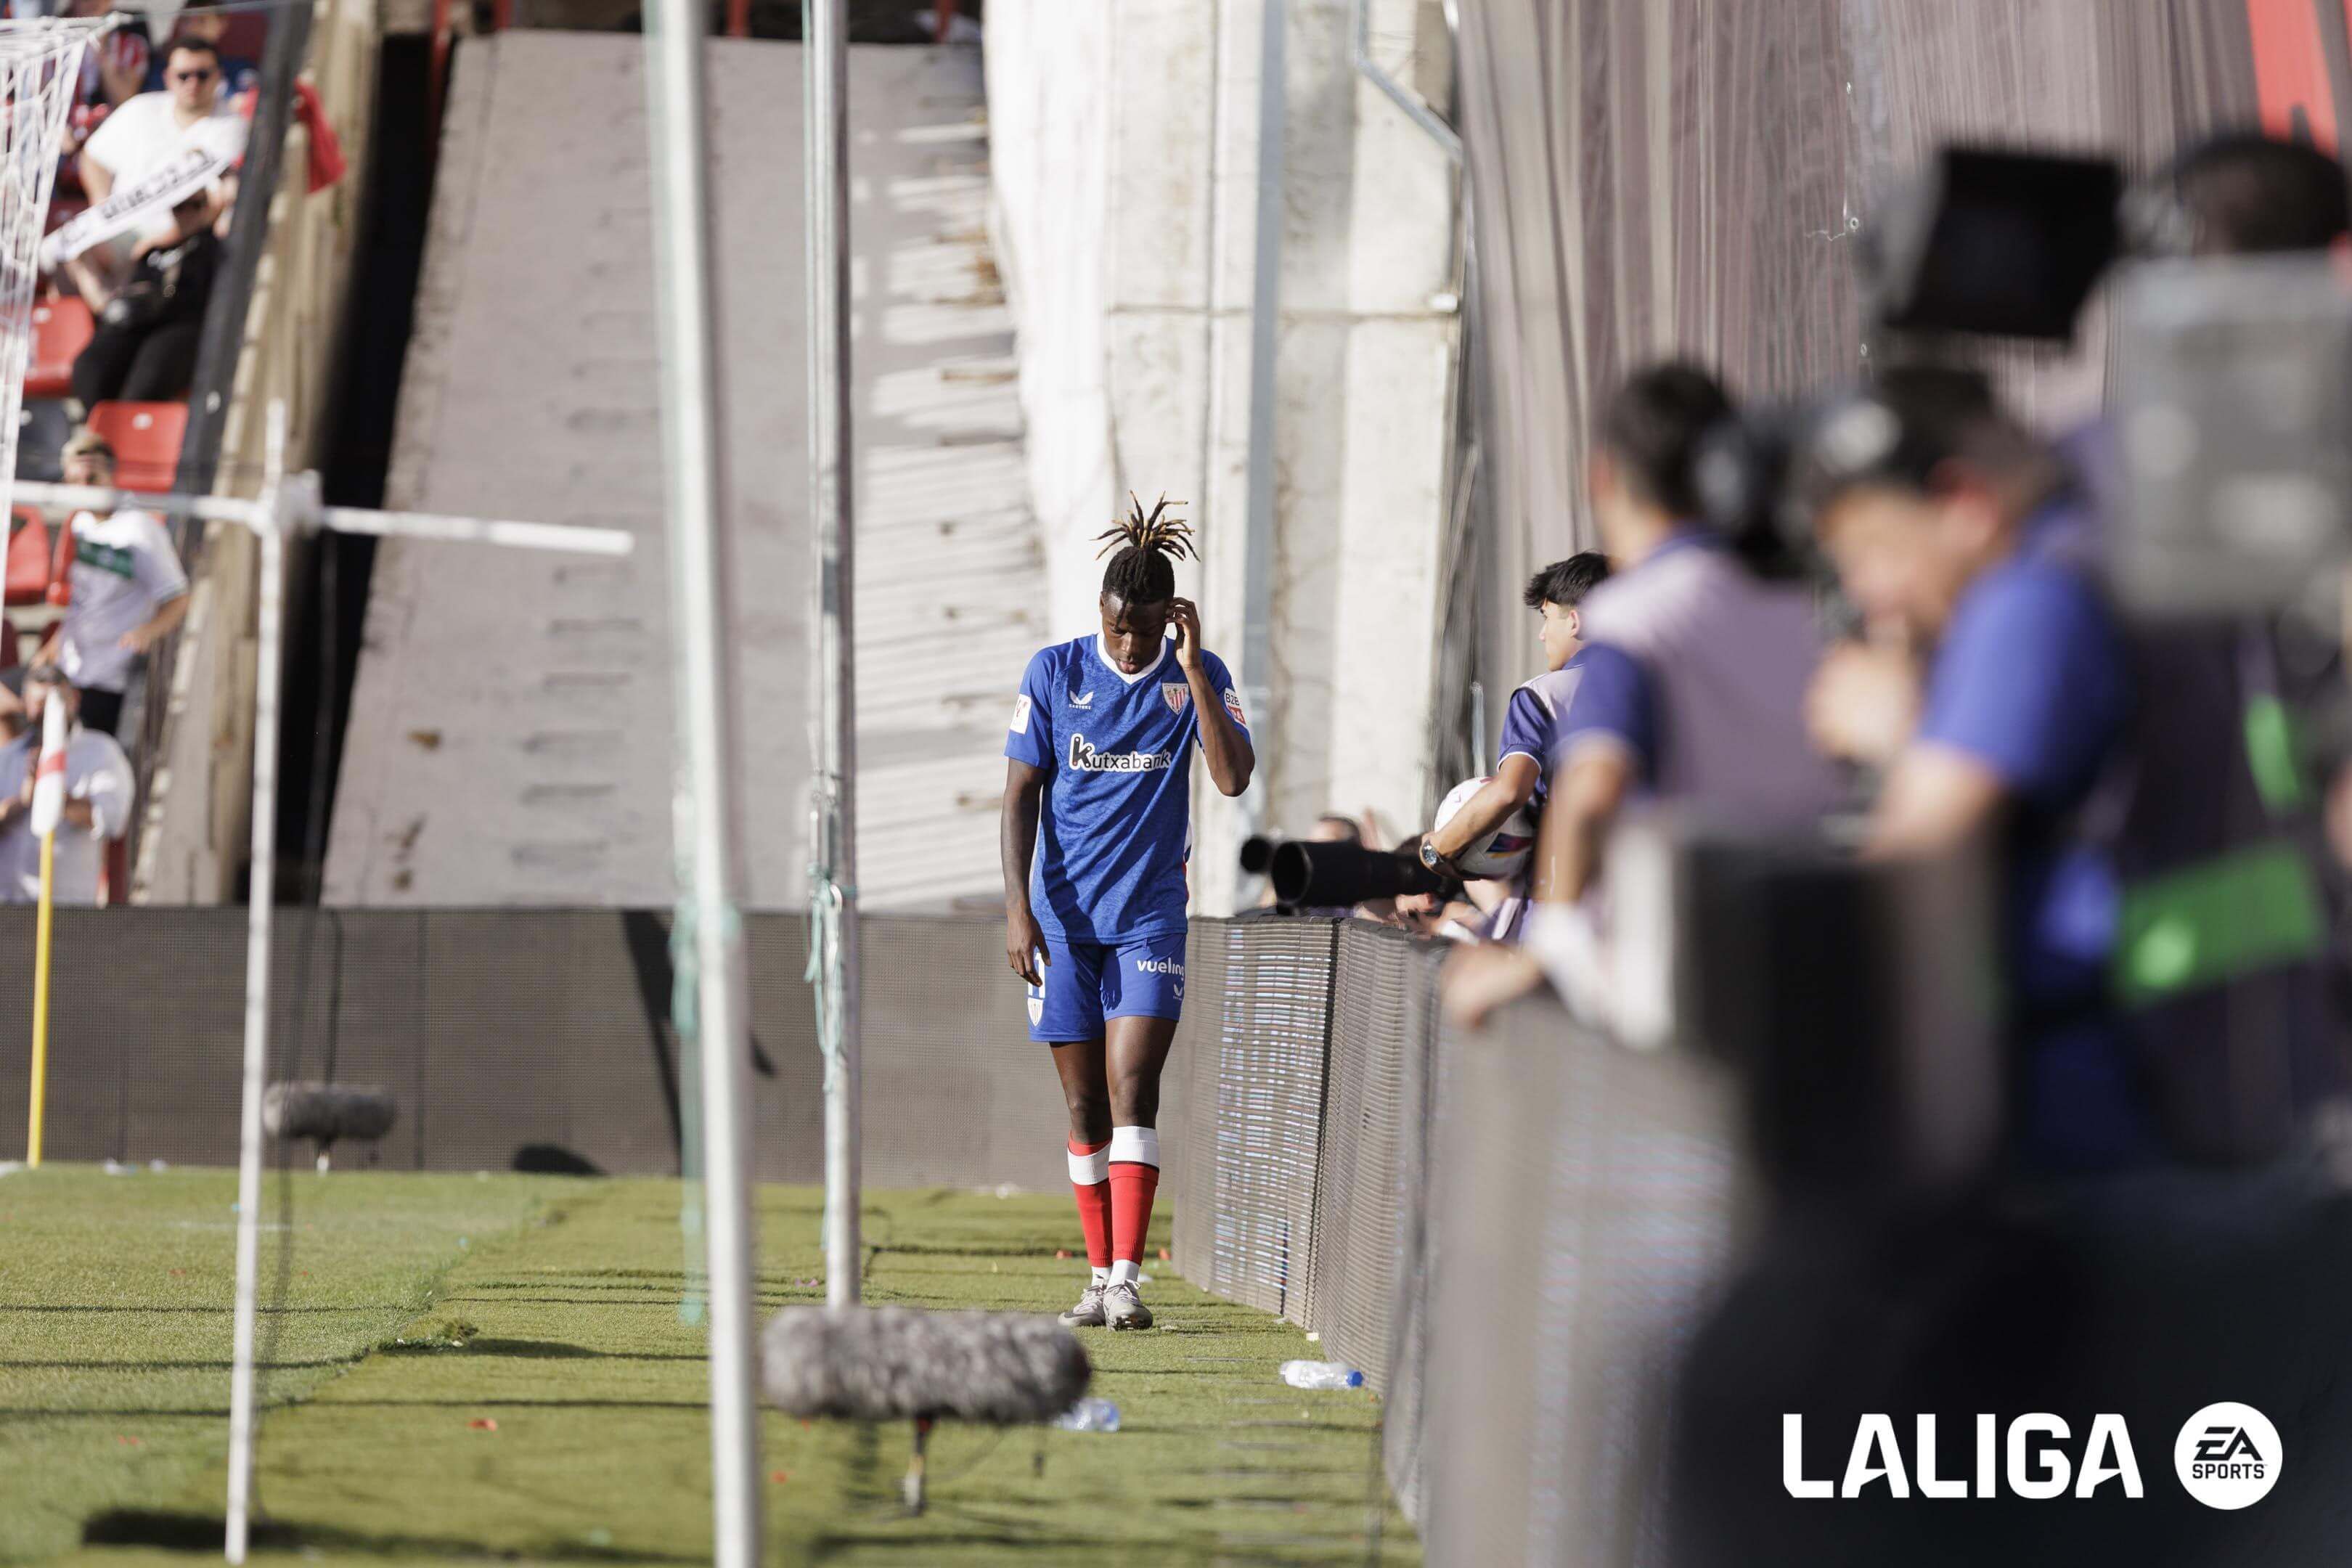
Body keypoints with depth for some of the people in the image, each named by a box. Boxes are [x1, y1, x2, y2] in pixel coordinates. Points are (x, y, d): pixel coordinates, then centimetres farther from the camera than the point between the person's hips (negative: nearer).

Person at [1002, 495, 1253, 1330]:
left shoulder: (1197, 675, -1)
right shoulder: (1054, 672, -1)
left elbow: (1233, 777, -14)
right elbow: (1021, 793, 1)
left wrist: (1193, 669, -18)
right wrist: (1018, 906, -7)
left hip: (1150, 916, -1)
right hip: (1063, 915, 1)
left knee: (1132, 1093, -13)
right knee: (1085, 1105, 6)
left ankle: (1126, 1279, -16)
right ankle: (1100, 1278, 14)